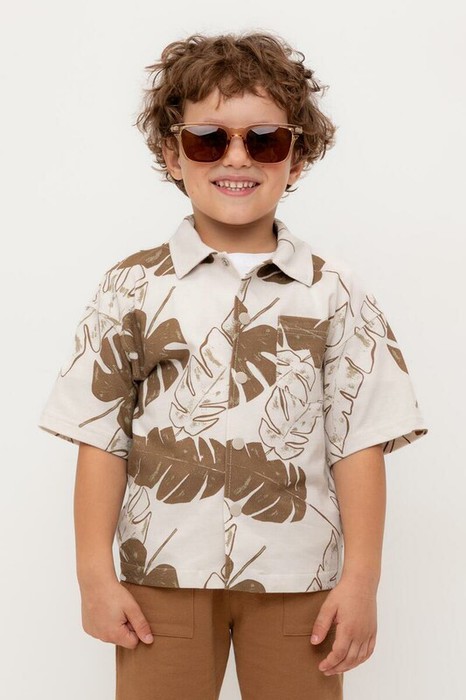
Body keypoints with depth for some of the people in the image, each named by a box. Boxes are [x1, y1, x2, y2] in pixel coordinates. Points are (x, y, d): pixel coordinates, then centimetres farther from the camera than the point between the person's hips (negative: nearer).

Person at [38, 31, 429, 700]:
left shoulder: (335, 292, 1)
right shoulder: (134, 287, 1)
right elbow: (101, 437, 1)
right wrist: (96, 573, -2)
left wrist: (361, 577, -4)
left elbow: (358, 439, -1)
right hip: (164, 576, 0)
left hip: (298, 578, 0)